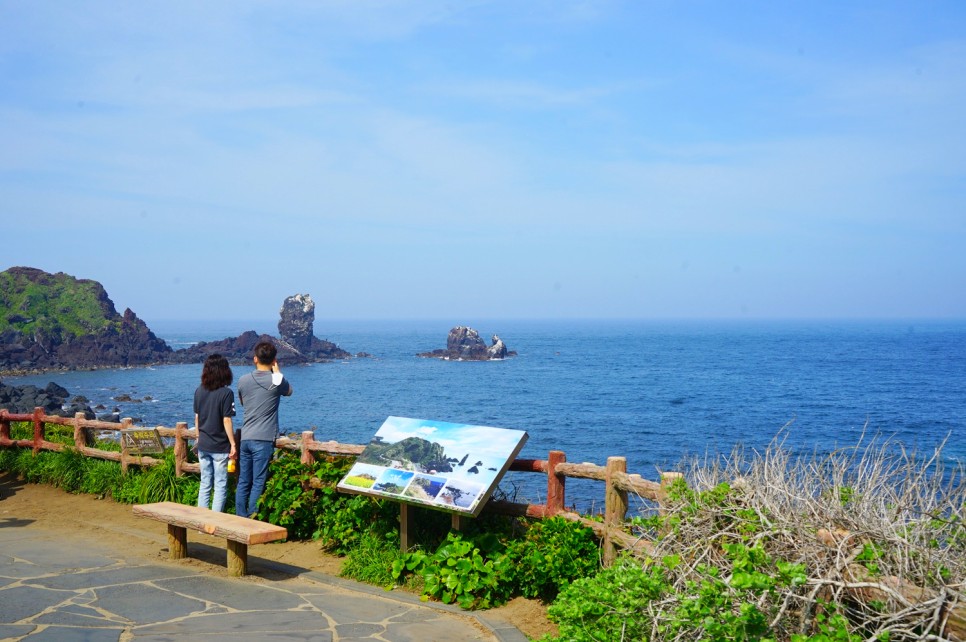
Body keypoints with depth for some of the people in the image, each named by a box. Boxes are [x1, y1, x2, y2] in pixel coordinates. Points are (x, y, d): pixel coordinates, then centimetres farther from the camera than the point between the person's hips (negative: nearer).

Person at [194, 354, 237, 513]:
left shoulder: (199, 391, 3)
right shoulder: (226, 393, -14)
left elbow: (196, 417, 9)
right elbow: (226, 421, -14)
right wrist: (233, 444, -9)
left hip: (203, 446, 5)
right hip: (220, 447, -5)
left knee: (204, 484, 13)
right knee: (220, 486, 2)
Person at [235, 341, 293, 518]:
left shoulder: (243, 381, 5)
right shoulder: (276, 381, -9)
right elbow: (289, 391, 14)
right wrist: (277, 371, 20)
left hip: (245, 438, 5)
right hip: (264, 439, -5)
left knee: (243, 482, 11)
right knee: (258, 484, -2)